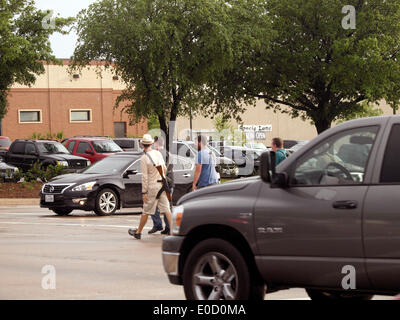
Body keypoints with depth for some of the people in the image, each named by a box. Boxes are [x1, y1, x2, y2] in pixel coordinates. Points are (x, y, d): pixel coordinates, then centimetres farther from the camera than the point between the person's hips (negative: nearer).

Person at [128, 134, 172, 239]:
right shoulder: (158, 153, 4)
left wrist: (144, 192, -10)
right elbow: (164, 169, 13)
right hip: (162, 185, 5)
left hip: (152, 187, -5)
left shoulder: (144, 158, -13)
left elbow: (145, 177, -14)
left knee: (146, 211, 5)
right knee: (166, 209, 3)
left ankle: (138, 232, 18)